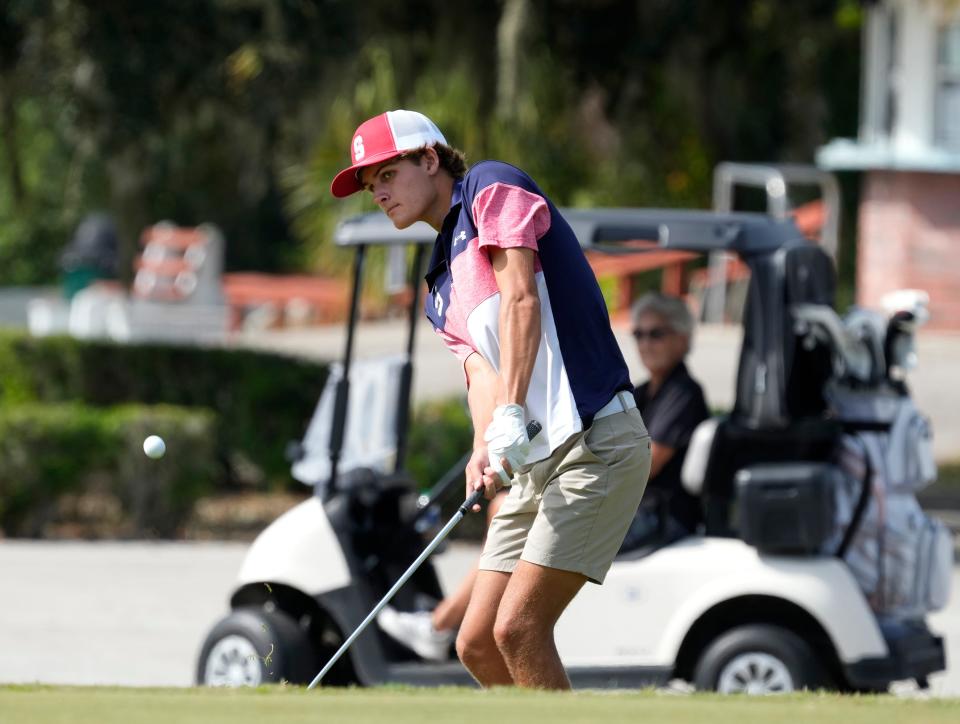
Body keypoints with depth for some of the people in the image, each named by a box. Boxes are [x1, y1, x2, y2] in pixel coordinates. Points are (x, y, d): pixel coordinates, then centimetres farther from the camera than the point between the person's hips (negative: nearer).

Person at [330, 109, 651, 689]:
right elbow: (482, 372, 6)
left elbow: (521, 299, -13)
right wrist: (484, 450, -16)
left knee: (518, 627, -16)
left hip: (596, 440, -9)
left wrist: (510, 414, -24)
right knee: (479, 644, 5)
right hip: (536, 465, 9)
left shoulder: (493, 187, 2)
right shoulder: (442, 288, 24)